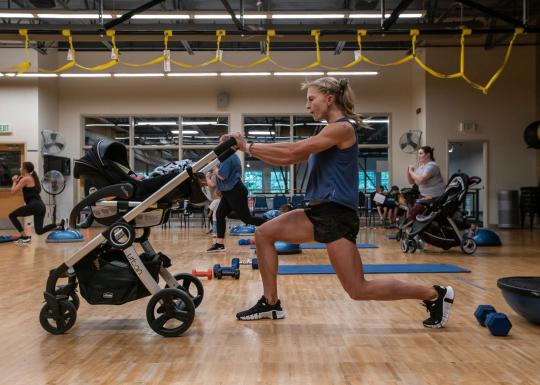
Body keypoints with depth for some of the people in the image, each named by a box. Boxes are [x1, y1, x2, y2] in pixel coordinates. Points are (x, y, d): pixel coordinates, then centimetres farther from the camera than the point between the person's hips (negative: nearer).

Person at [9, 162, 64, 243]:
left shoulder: (25, 179, -5)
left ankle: (25, 236, -5)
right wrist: (18, 180, 24)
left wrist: (15, 181, 11)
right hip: (40, 206, 9)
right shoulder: (32, 178, 22)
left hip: (34, 205, -9)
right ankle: (59, 224, 1)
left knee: (12, 215, 2)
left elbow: (13, 191, -6)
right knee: (39, 231, 12)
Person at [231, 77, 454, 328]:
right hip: (319, 212, 9)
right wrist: (251, 149, 10)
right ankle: (271, 303, 15)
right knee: (263, 234, 7)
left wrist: (251, 146, -9)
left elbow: (294, 150, -17)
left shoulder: (342, 128, -11)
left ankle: (435, 295, 9)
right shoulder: (327, 134, 18)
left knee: (359, 291, -6)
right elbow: (288, 159, 17)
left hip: (336, 214, -9)